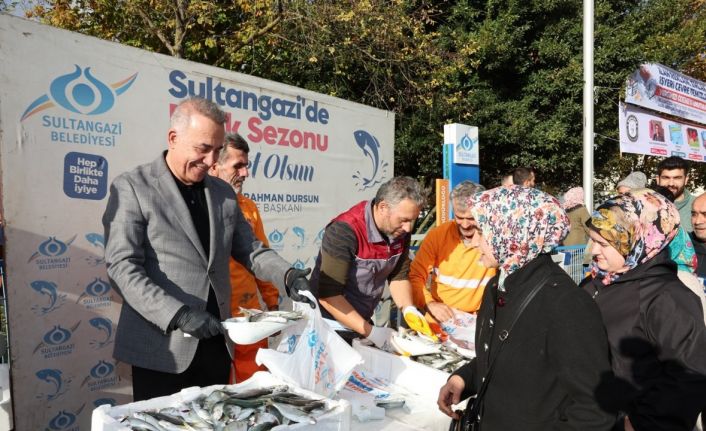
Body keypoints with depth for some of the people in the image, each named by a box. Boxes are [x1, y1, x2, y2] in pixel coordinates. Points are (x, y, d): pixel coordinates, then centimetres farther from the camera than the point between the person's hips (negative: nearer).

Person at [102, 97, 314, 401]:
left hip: (215, 344, 5)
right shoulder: (133, 188, -7)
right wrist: (178, 314, -23)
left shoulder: (224, 193, 10)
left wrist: (288, 276, -7)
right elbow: (122, 267, -14)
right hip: (163, 347, -5)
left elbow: (250, 249, 12)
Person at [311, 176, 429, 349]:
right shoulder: (344, 232, -28)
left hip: (362, 324, 6)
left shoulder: (400, 231, -7)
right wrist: (371, 333, -29)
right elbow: (328, 295, -28)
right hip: (330, 328, -6)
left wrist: (408, 308, -14)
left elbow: (398, 276, 4)